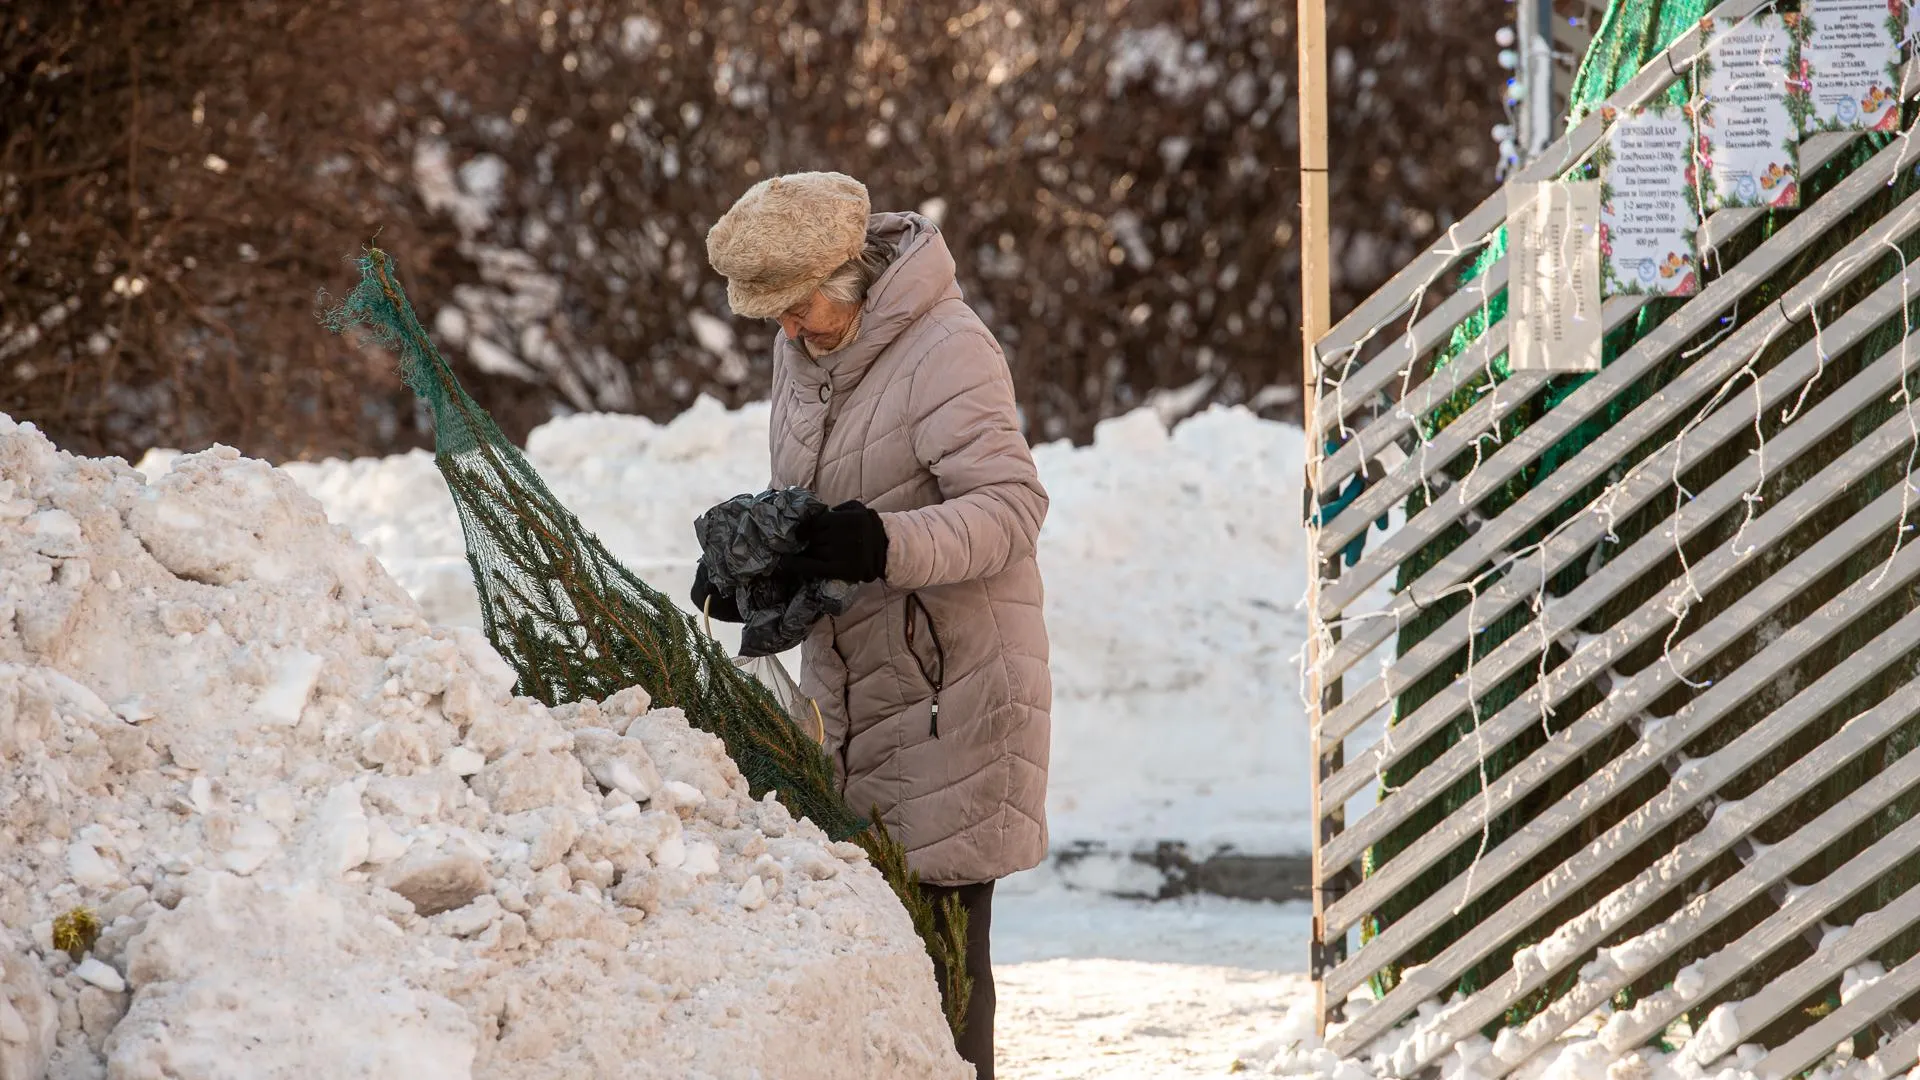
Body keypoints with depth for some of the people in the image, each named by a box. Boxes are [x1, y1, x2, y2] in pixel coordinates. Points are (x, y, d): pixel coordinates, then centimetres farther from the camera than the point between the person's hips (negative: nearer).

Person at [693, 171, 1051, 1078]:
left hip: (951, 680, -8)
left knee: (937, 914, -9)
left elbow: (1012, 505, -22)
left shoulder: (945, 349, -16)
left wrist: (888, 544, -36)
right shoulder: (802, 349, 11)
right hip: (846, 680, 8)